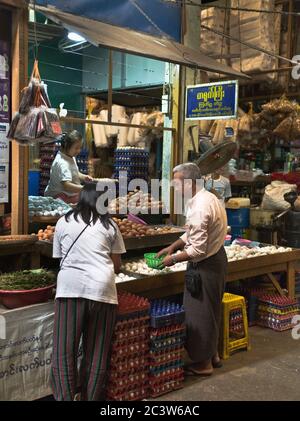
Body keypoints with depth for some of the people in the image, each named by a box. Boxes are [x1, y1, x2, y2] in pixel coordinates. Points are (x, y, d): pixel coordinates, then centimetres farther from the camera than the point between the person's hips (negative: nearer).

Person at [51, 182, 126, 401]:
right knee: (97, 352, 9)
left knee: (64, 350, 4)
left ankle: (65, 398, 1)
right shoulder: (109, 225, 13)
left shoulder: (63, 222, 15)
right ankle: (91, 397, 15)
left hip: (70, 287, 0)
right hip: (101, 289, 0)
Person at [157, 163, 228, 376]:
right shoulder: (208, 197, 5)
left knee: (199, 314, 5)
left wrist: (173, 259, -14)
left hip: (205, 266, -10)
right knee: (211, 310, 22)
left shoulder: (199, 208, -27)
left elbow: (198, 250, -27)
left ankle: (203, 363, 19)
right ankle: (213, 353, 37)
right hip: (217, 258, 10)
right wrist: (173, 246, 9)